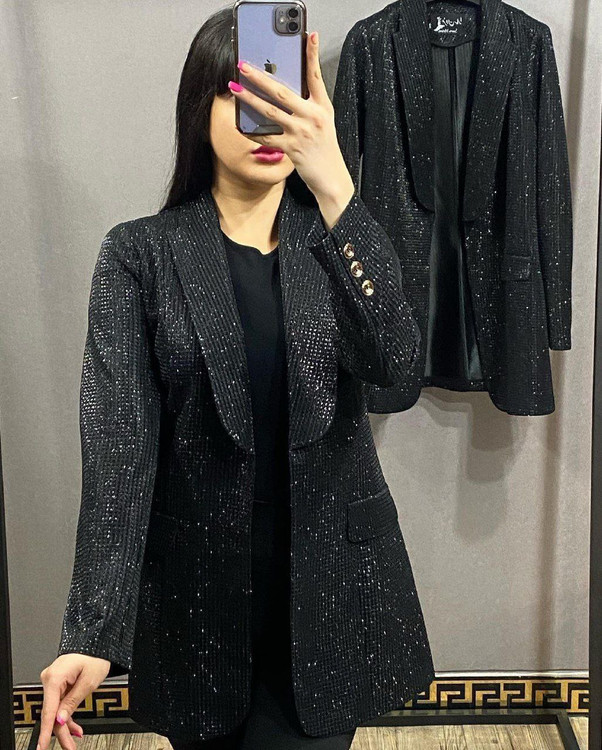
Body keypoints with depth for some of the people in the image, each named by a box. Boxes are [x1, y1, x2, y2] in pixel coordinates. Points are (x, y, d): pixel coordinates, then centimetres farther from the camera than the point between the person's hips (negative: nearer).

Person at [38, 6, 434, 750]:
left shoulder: (334, 236, 0)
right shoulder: (139, 255, -6)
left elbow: (393, 359, -20)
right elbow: (118, 443, -14)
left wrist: (334, 187, -32)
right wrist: (92, 631, -24)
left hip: (331, 577, 1)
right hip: (200, 584, 0)